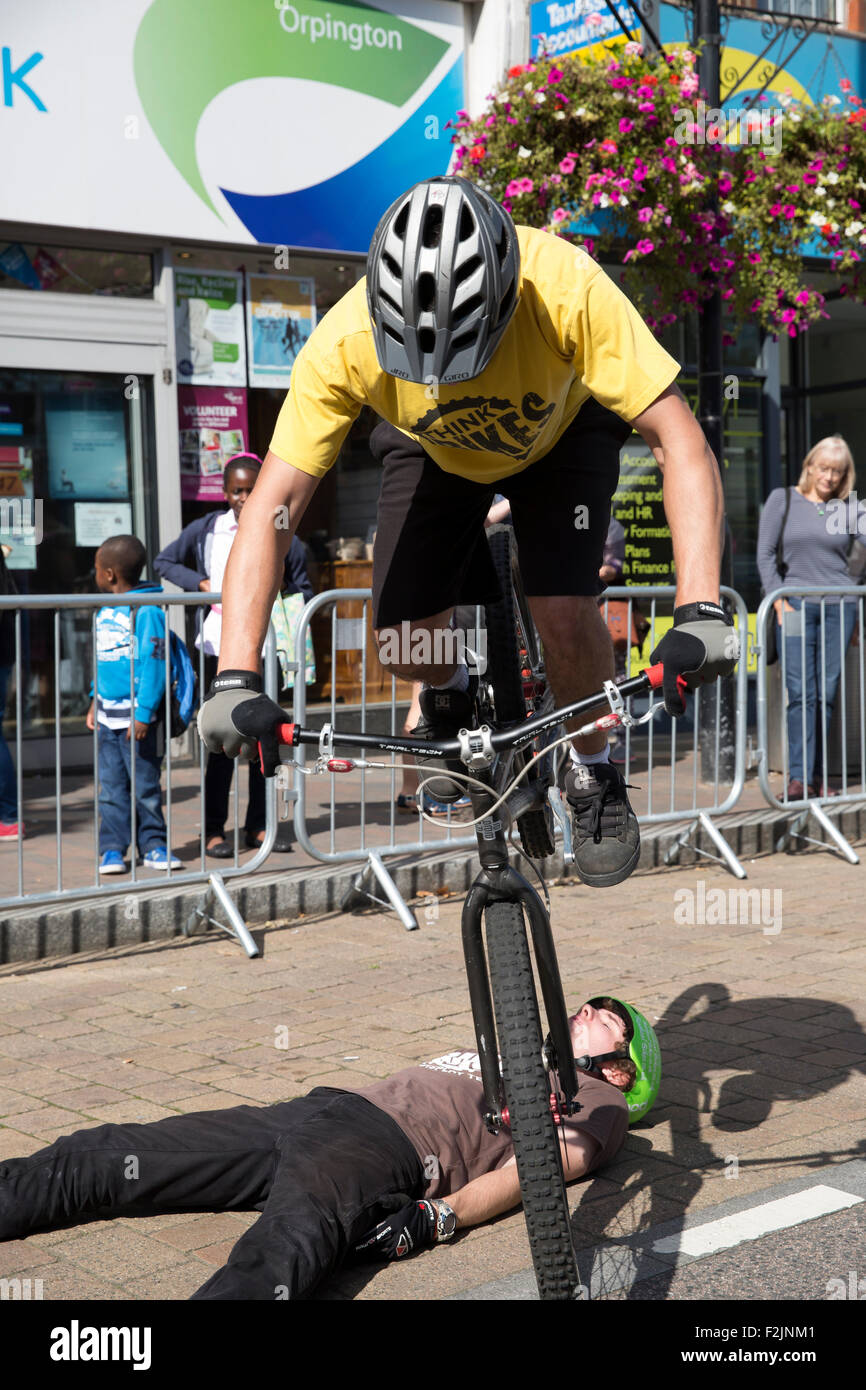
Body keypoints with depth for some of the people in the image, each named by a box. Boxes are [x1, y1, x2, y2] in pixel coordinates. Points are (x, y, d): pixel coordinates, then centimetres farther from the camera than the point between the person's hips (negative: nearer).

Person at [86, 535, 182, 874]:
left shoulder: (146, 611, -13)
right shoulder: (104, 612, 12)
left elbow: (154, 663, -16)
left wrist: (144, 713, -18)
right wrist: (95, 702, 17)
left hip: (137, 714, -7)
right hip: (108, 713, 7)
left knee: (145, 784, 2)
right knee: (111, 785, 7)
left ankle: (153, 846, 12)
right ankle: (112, 849, 11)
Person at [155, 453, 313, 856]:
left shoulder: (282, 536, 4)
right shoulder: (206, 530, 3)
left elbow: (304, 590, 10)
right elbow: (164, 562, 12)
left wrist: (282, 594, -11)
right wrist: (201, 583, -2)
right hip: (221, 645, -2)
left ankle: (259, 825, 20)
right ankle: (214, 830, 5)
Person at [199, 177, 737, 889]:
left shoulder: (567, 290, -41)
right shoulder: (345, 341, -37)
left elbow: (682, 442, -40)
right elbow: (272, 507, -34)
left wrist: (700, 611, -52)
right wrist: (236, 679, -45)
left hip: (561, 431, -1)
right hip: (434, 448, 2)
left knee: (565, 616, -22)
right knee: (405, 640, -13)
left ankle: (595, 776, 8)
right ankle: (453, 700, 25)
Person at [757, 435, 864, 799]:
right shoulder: (782, 499, 5)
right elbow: (765, 554, 2)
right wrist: (779, 602, -5)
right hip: (796, 605, -2)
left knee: (827, 693, 3)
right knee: (801, 693, -9)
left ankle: (818, 775, 8)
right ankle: (799, 777, -11)